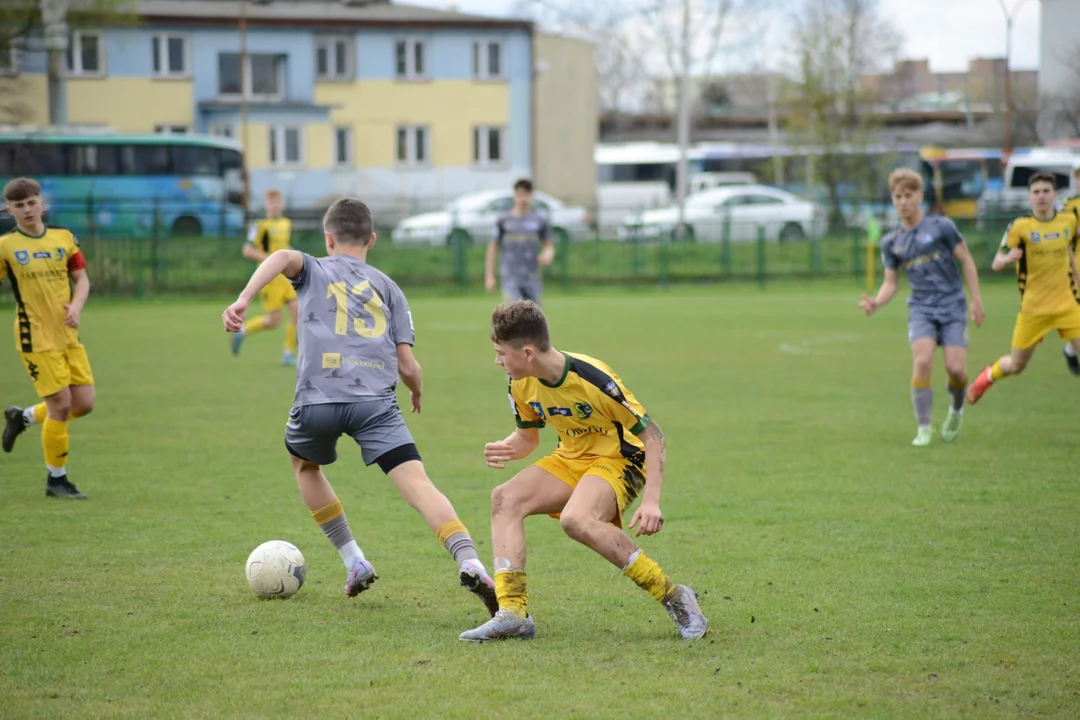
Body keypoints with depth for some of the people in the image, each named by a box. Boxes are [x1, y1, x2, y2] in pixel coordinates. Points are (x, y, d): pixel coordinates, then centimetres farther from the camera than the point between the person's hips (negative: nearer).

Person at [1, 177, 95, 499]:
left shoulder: (64, 238, 6)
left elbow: (82, 279, 9)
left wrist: (76, 306, -9)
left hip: (69, 335, 5)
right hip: (36, 337, -5)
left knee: (84, 404, 2)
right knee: (61, 405, -9)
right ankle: (56, 479, 7)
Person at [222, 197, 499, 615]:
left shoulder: (314, 271, 22)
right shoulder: (387, 288, 25)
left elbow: (284, 257, -5)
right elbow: (407, 366, 16)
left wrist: (243, 299, -14)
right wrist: (417, 392, 38)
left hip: (317, 399, 0)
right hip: (376, 400, 0)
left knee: (304, 465, 31)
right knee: (418, 484, -13)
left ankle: (355, 564, 28)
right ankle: (470, 564, -37)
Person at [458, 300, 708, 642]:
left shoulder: (593, 379, -26)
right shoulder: (522, 384, -5)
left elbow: (652, 435, -19)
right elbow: (527, 436, 13)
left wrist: (651, 501, -28)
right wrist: (505, 449, -13)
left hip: (619, 459, -7)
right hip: (570, 459, 7)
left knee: (576, 519, -35)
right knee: (505, 498, -14)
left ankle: (673, 597, -24)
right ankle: (512, 613, -19)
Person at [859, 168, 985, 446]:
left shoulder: (941, 226, -3)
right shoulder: (891, 243, 7)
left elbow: (966, 261, 3)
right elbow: (891, 282, 11)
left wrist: (976, 300, -1)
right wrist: (877, 302, -10)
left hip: (952, 306, -2)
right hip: (921, 308, 2)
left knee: (956, 368, -12)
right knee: (922, 362, -21)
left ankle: (956, 410, 22)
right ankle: (924, 428, -11)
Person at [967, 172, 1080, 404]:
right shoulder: (1020, 226, -9)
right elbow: (996, 265, -10)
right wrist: (1008, 258, -32)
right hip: (1034, 308, -2)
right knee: (1016, 365, 9)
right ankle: (988, 376, 43)